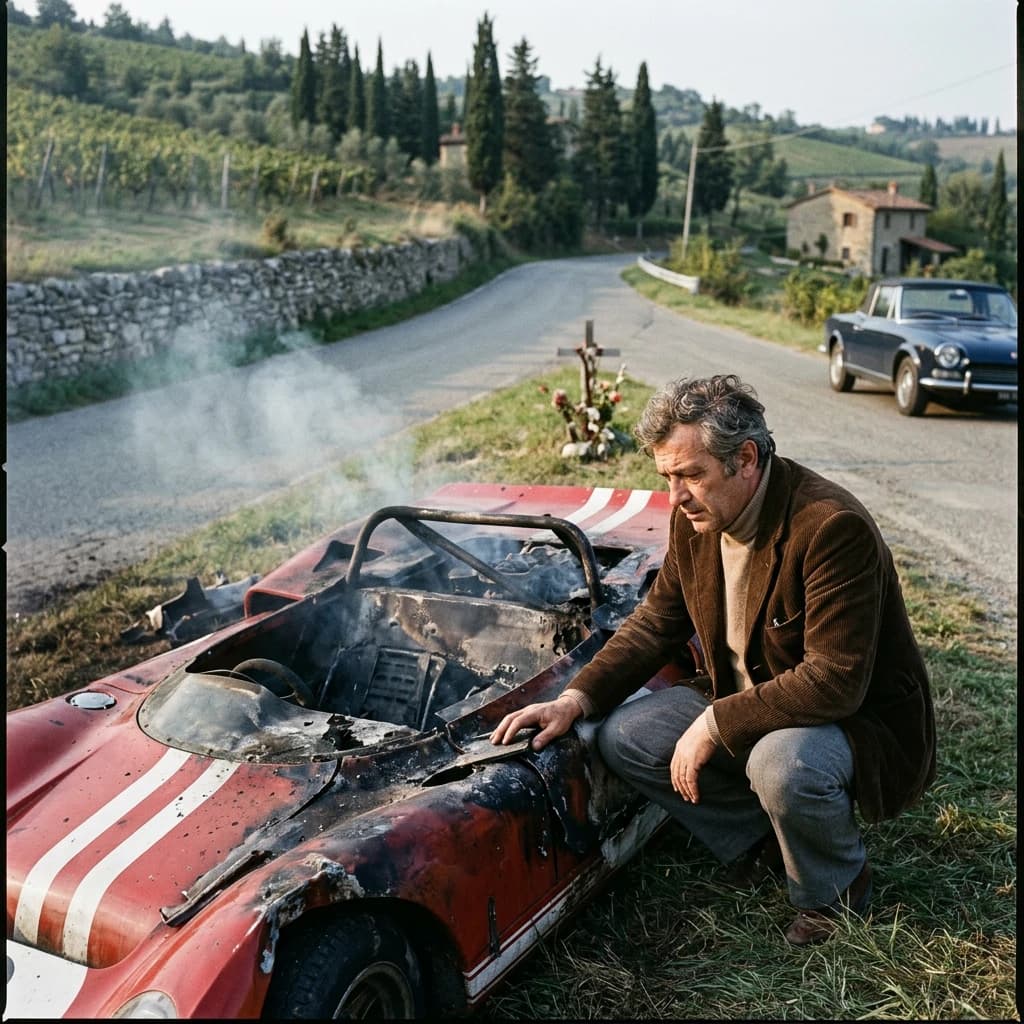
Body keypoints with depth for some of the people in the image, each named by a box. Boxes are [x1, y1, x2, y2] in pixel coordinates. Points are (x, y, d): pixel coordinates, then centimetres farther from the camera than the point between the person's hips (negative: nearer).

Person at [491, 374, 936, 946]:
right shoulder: (694, 519, -5)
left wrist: (715, 726, -28)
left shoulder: (833, 527, -29)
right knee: (623, 737, -8)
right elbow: (657, 620, 4)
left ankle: (836, 891, -3)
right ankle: (762, 843, 9)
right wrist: (576, 699, -9)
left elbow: (834, 681, -31)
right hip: (744, 700, 7)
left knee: (781, 763, -38)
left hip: (859, 720, -7)